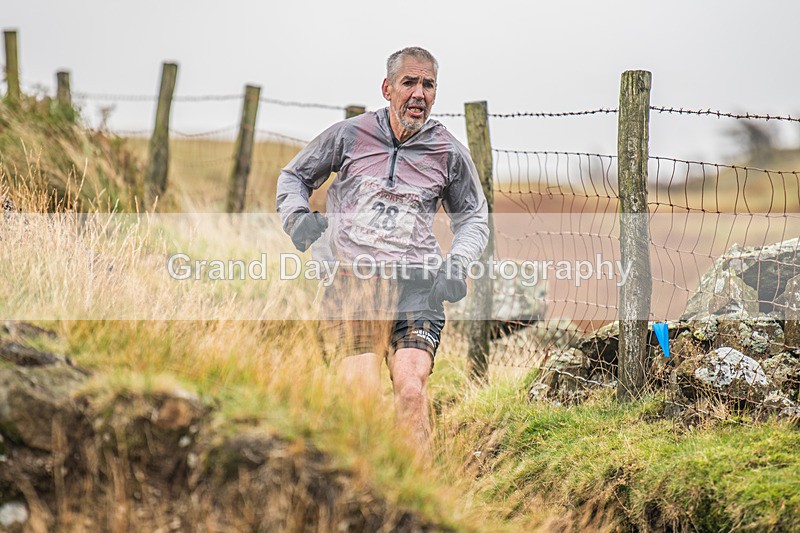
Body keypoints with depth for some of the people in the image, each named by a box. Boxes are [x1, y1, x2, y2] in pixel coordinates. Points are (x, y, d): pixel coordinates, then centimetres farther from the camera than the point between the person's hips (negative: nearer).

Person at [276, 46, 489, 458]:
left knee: (411, 386, -23)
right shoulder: (349, 135, 9)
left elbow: (473, 217, 27)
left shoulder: (449, 153, 12)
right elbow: (293, 176, 24)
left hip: (417, 285, 0)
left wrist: (457, 262, 8)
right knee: (363, 393, -19)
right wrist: (296, 216, 4)